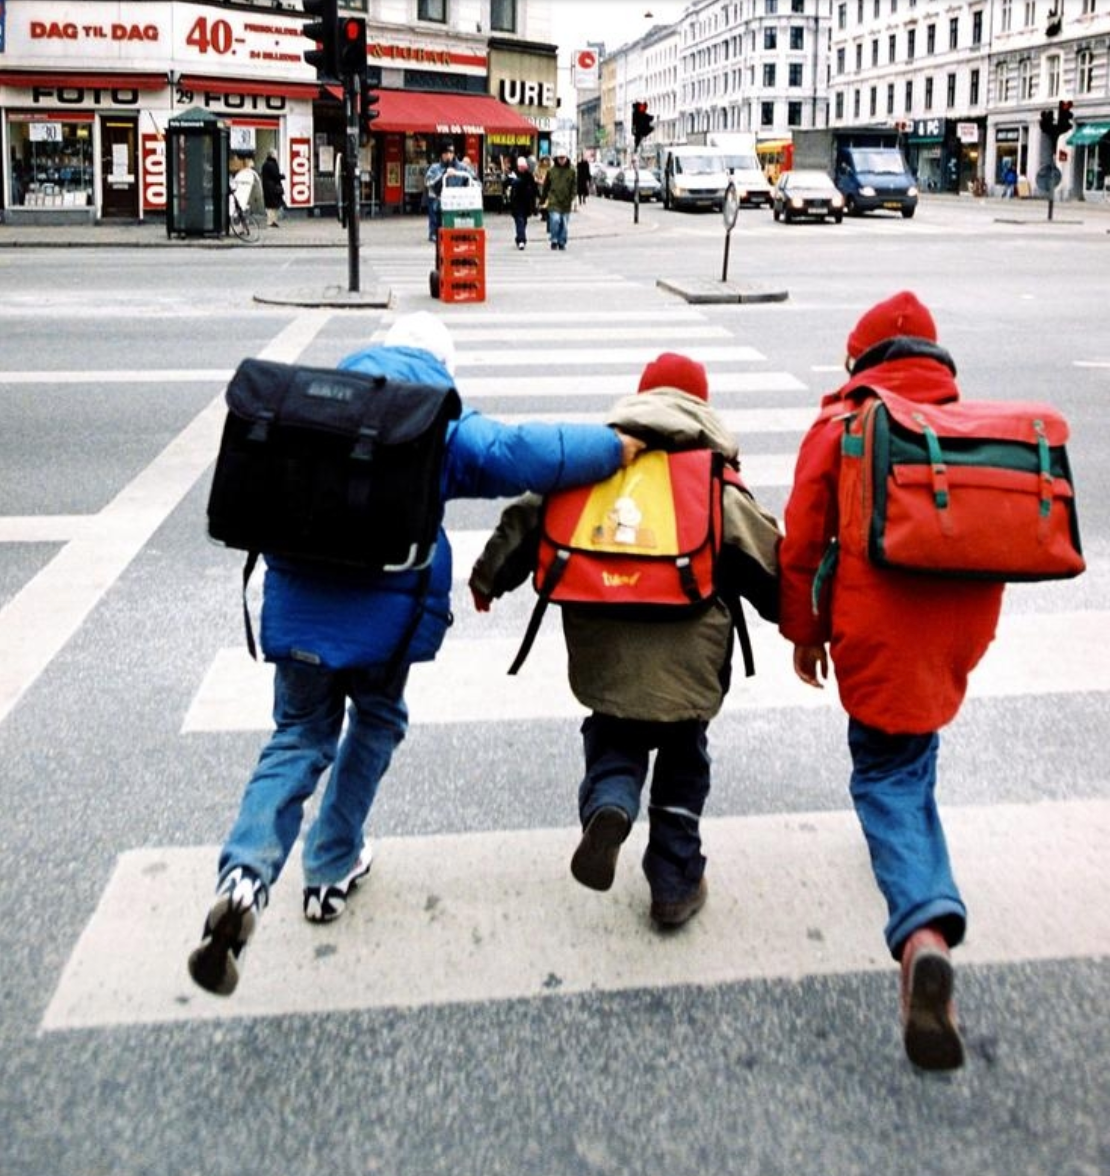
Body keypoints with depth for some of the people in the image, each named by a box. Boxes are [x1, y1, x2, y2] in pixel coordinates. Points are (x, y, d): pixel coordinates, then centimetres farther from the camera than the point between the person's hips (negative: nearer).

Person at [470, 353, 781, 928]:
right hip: (686, 660, -1)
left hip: (605, 658, 1)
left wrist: (488, 579, 23)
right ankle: (675, 884, 22)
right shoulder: (719, 485, 2)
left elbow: (527, 520, 7)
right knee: (683, 759, 19)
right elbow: (768, 566, 3)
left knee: (613, 743, 20)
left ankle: (607, 806, -14)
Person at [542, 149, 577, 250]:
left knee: (564, 224, 6)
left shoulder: (571, 171, 3)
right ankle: (554, 240, 0)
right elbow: (546, 185, 8)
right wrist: (543, 198, 8)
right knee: (555, 219, -15)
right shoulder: (551, 170, 2)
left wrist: (572, 198, -5)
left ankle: (562, 242, 18)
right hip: (554, 201, -2)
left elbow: (574, 186, 5)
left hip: (566, 202, 2)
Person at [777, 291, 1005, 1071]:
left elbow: (802, 540, -2)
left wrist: (804, 632, 10)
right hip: (964, 627, 4)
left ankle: (923, 929, -21)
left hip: (879, 632, -4)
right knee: (912, 747, 28)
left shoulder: (842, 424, 0)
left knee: (889, 771, 2)